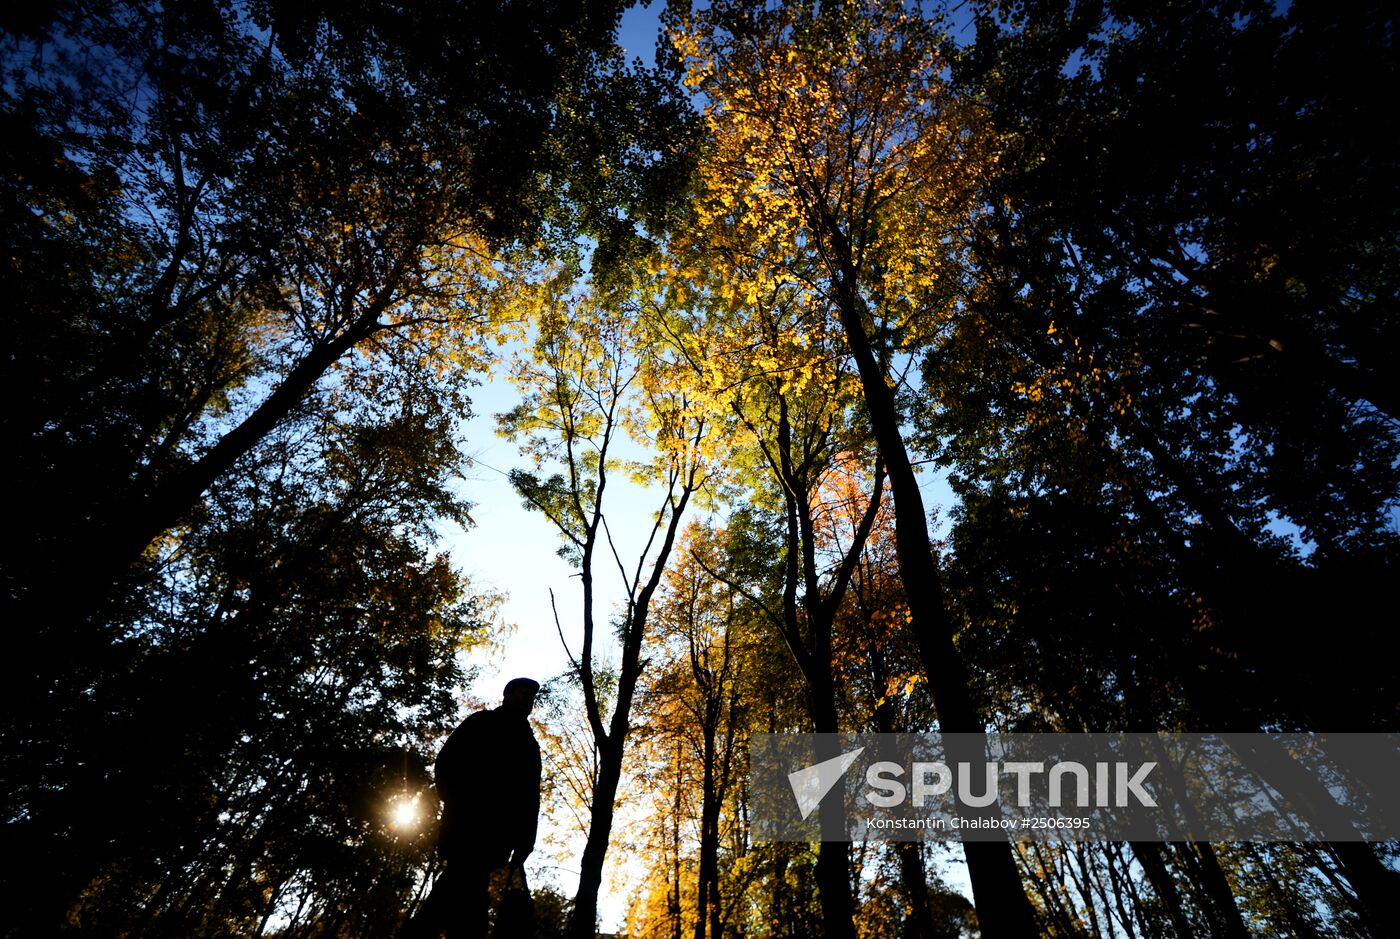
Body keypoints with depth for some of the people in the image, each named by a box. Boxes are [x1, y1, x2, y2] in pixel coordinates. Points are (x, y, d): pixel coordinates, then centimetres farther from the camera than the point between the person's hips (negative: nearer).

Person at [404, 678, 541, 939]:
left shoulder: (529, 746, 27)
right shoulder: (481, 723, 16)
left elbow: (530, 796, 18)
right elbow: (446, 761, 3)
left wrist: (524, 840, 4)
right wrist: (457, 804, -13)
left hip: (496, 830, 5)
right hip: (468, 819, -5)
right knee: (466, 887, -20)